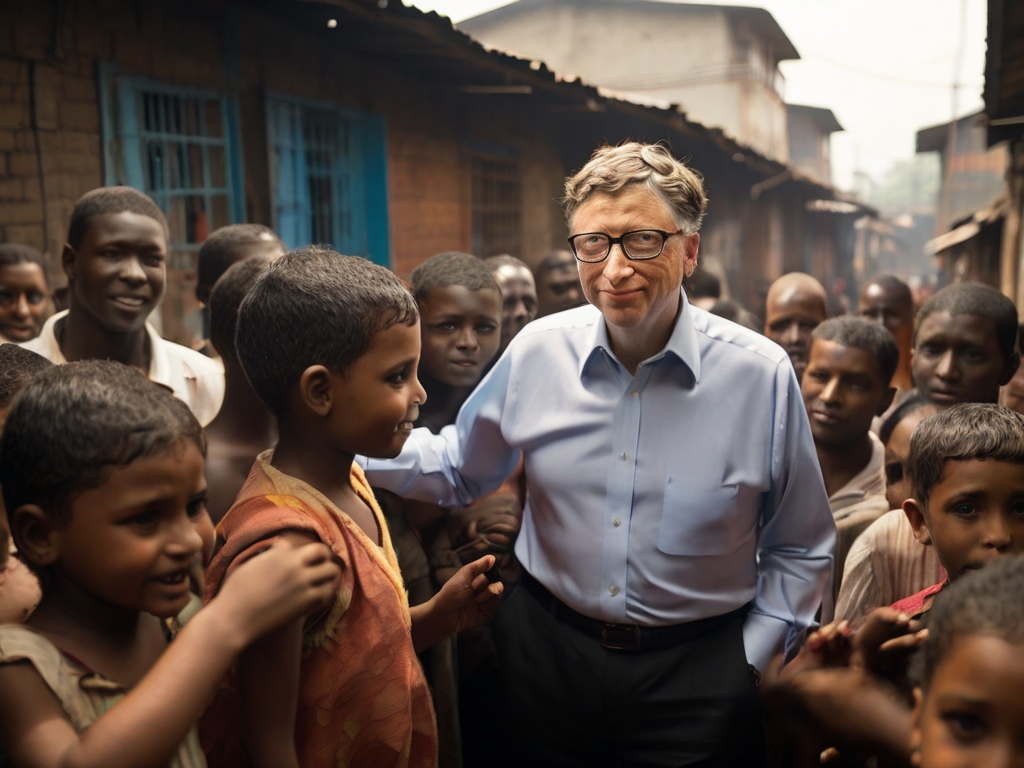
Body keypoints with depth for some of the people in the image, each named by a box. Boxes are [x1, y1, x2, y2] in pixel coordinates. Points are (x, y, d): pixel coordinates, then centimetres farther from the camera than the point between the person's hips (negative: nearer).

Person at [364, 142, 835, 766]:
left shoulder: (761, 375, -12)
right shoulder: (537, 351, -7)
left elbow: (801, 550, 0)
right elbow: (460, 468, 8)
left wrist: (750, 661, -4)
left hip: (696, 673, -2)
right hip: (550, 653, 2)